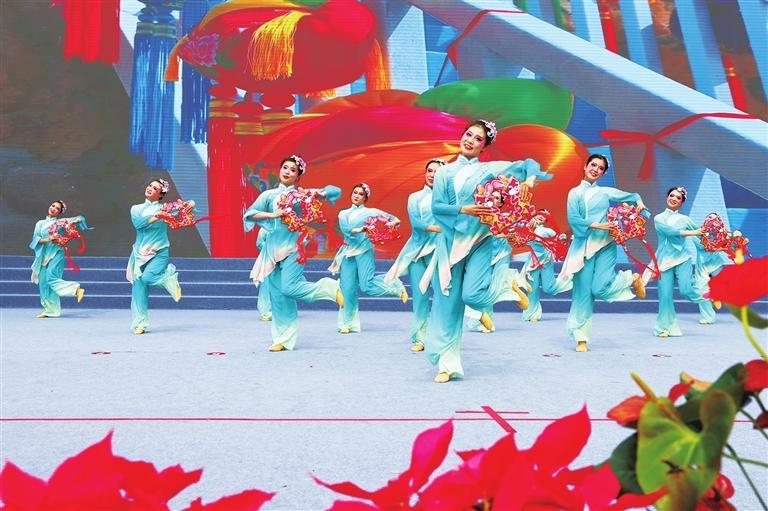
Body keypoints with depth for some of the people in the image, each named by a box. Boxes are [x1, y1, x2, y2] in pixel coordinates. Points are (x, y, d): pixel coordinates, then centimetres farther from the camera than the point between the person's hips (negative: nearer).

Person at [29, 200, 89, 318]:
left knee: (51, 277, -25)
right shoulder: (40, 223, 14)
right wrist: (46, 240, -16)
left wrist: (75, 221, -12)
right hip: (43, 255, 5)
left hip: (56, 254, -5)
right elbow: (35, 238, 3)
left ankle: (77, 289, -20)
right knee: (43, 282, 1)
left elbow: (80, 219, 10)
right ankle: (49, 309, 9)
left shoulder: (61, 222, 7)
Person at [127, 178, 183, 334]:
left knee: (148, 277, -26)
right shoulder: (136, 209, 10)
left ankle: (170, 276, 5)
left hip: (160, 252, -2)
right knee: (139, 288, -4)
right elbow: (137, 222, -9)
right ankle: (140, 324, 5)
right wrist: (156, 217, -18)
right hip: (141, 252, 3)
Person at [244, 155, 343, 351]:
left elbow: (335, 190, 6)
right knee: (277, 295, 2)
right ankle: (283, 340, 10)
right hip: (272, 247, 3)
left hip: (293, 247, -3)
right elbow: (249, 214, -2)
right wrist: (272, 214, -15)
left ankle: (329, 288, 2)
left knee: (289, 288, -20)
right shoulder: (269, 195, 9)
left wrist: (319, 194, -13)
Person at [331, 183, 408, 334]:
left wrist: (394, 222, -18)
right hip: (348, 252, 3)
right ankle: (347, 323, 9)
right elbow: (345, 229, -6)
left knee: (367, 286, -15)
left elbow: (394, 219, 5)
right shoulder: (344, 213, 14)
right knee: (348, 289, -2)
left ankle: (396, 286, 10)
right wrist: (359, 230, -24)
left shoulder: (371, 212, 8)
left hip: (364, 250, -3)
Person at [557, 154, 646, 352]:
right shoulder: (575, 193, 6)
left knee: (600, 288, -15)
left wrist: (639, 203, 3)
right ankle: (581, 338, 3)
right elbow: (573, 219, -6)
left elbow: (632, 196, 24)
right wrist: (596, 225, -14)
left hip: (605, 245, 0)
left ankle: (632, 278, 16)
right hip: (583, 246, 0)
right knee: (583, 292, -4)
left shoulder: (606, 192, 11)